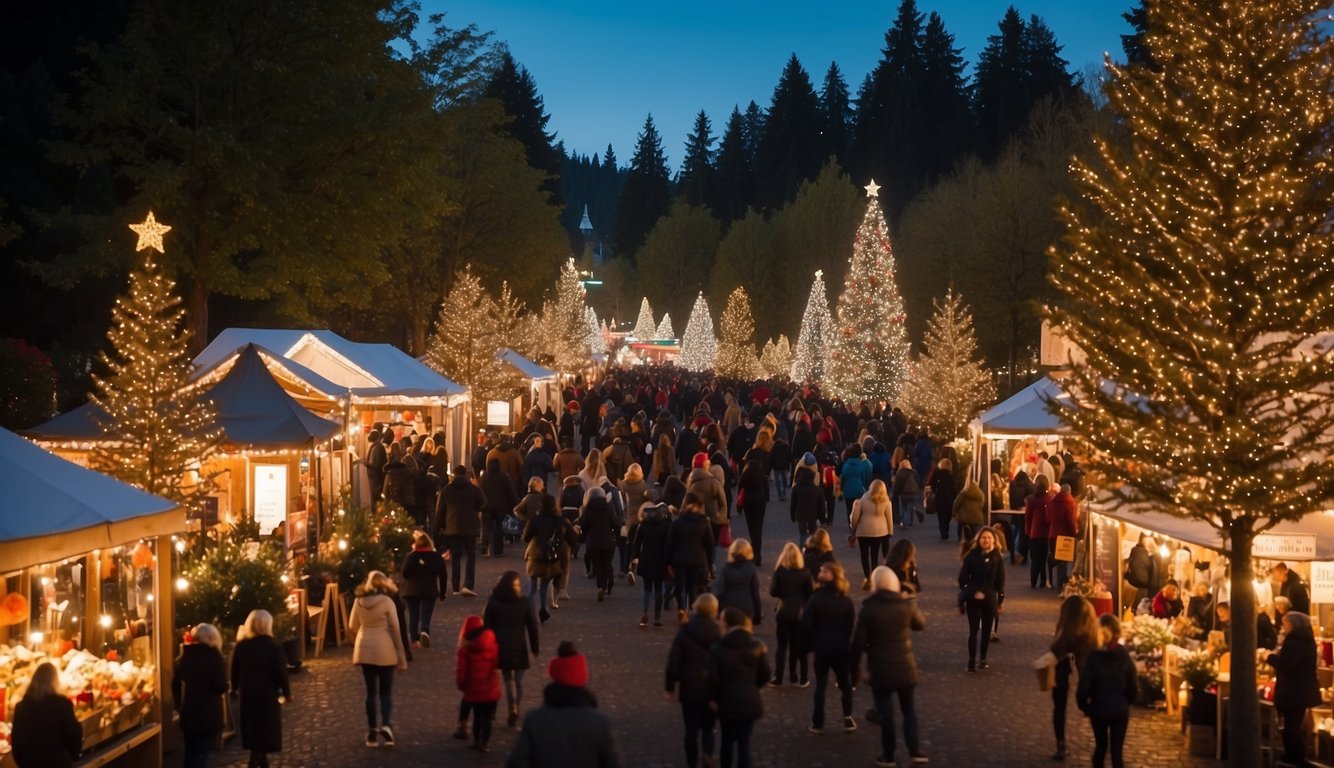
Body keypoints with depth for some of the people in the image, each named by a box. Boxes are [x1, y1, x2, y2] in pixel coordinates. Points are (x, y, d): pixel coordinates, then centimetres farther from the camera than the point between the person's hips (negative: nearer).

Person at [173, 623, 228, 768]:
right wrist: (223, 686, 7)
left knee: (190, 751, 17)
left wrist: (179, 705, 20)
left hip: (188, 711, 5)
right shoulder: (213, 656, -9)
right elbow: (220, 686, -14)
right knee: (201, 753, -4)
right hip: (208, 713, -5)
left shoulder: (185, 655, 6)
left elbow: (175, 682, 12)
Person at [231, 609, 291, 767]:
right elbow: (281, 674, -13)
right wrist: (287, 693, 1)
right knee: (264, 734, 3)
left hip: (247, 695, 5)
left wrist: (235, 689, 21)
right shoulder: (274, 648, -15)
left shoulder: (240, 646, -2)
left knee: (253, 732, 18)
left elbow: (234, 671, 6)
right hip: (267, 695, -5)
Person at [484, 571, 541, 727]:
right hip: (519, 646, 0)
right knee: (518, 679, 14)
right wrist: (535, 648, 8)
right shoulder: (524, 603, -6)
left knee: (508, 678, 8)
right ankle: (515, 708, 16)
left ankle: (513, 709, -7)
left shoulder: (493, 601, -4)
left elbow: (486, 625, -3)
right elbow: (532, 627, -2)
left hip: (501, 645, 0)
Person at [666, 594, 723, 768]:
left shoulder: (685, 631, -8)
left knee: (691, 728, 10)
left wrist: (670, 687, 3)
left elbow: (674, 661, -6)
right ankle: (708, 753, -9)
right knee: (708, 726, 16)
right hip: (714, 687, 1)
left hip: (690, 687, -1)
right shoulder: (720, 631, -7)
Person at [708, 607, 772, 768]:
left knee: (727, 741, 19)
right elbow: (765, 675, 3)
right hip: (750, 702, 1)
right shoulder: (757, 646, 0)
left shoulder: (717, 649, -9)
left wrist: (713, 698, 1)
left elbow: (713, 678, -15)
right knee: (744, 744, 2)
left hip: (727, 702, -1)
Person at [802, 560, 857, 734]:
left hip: (821, 647, -1)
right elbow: (851, 627, -1)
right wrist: (848, 644, 8)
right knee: (845, 684, 16)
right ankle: (848, 719, 12)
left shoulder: (815, 599, -10)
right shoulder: (846, 601, -3)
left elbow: (806, 625, -11)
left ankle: (818, 723, 7)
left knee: (820, 685, 9)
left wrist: (807, 645, 0)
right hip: (842, 648, 1)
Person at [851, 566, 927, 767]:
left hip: (880, 668, -2)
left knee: (885, 713, 8)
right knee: (909, 709, 16)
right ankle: (914, 751, 7)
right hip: (905, 666, 2)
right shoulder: (906, 603, -3)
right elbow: (921, 624, 16)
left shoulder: (869, 608, -11)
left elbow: (858, 642, -10)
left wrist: (855, 668, 1)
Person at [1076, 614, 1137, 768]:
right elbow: (1133, 685, -3)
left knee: (1100, 746, 18)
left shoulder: (1093, 657, -12)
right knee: (1116, 750, 4)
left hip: (1098, 709, 0)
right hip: (1120, 710, 0)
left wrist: (1083, 705, 4)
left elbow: (1084, 686, -13)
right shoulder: (1124, 656, -8)